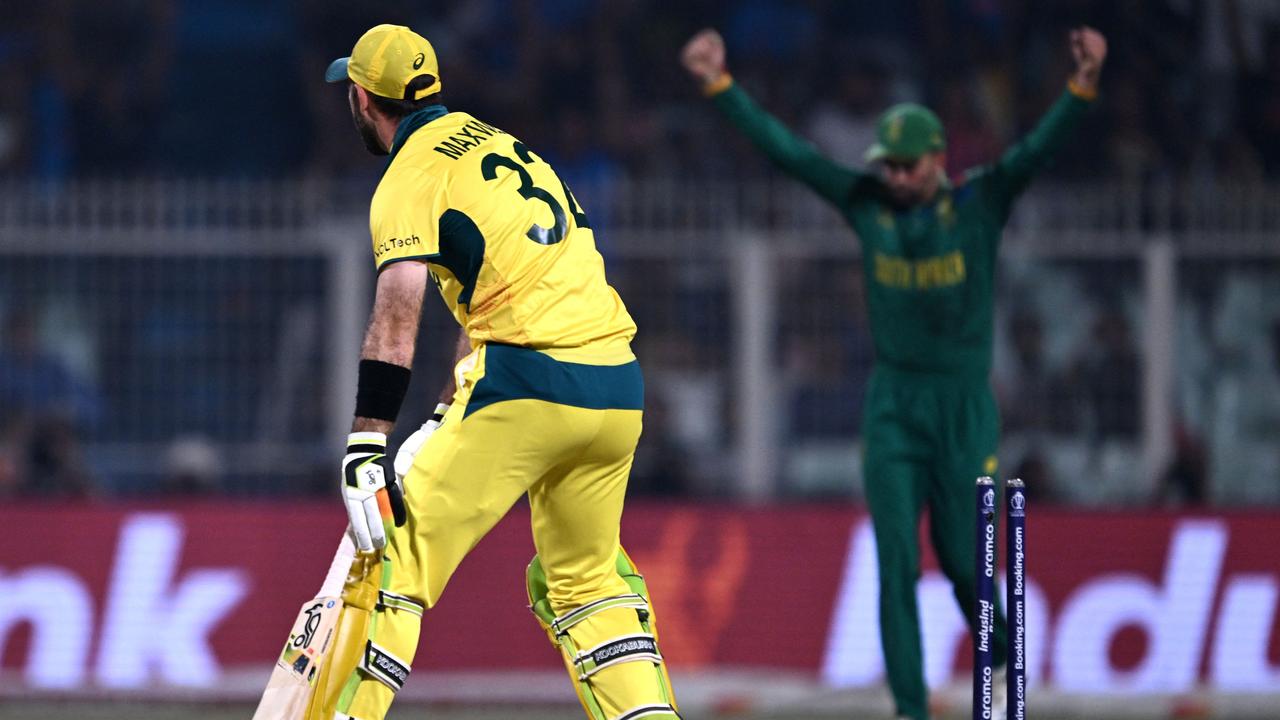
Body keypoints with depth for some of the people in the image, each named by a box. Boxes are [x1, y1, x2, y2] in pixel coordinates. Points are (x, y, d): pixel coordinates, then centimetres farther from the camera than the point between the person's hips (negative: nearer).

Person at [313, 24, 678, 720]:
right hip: (619, 389, 8)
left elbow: (398, 317, -14)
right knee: (582, 578, 22)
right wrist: (442, 424, 30)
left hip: (528, 387, -7)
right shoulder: (498, 143, 24)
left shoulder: (411, 175, -1)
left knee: (395, 558, -3)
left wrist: (365, 450, -19)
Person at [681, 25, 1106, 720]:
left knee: (962, 557, 3)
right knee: (896, 564, -6)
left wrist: (1082, 85, -35)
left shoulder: (980, 202, -5)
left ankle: (997, 650, 34)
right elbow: (784, 148, 1)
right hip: (892, 408, 2)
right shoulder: (866, 203, 1)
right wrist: (719, 86, -3)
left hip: (966, 408, -2)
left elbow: (1039, 147, -19)